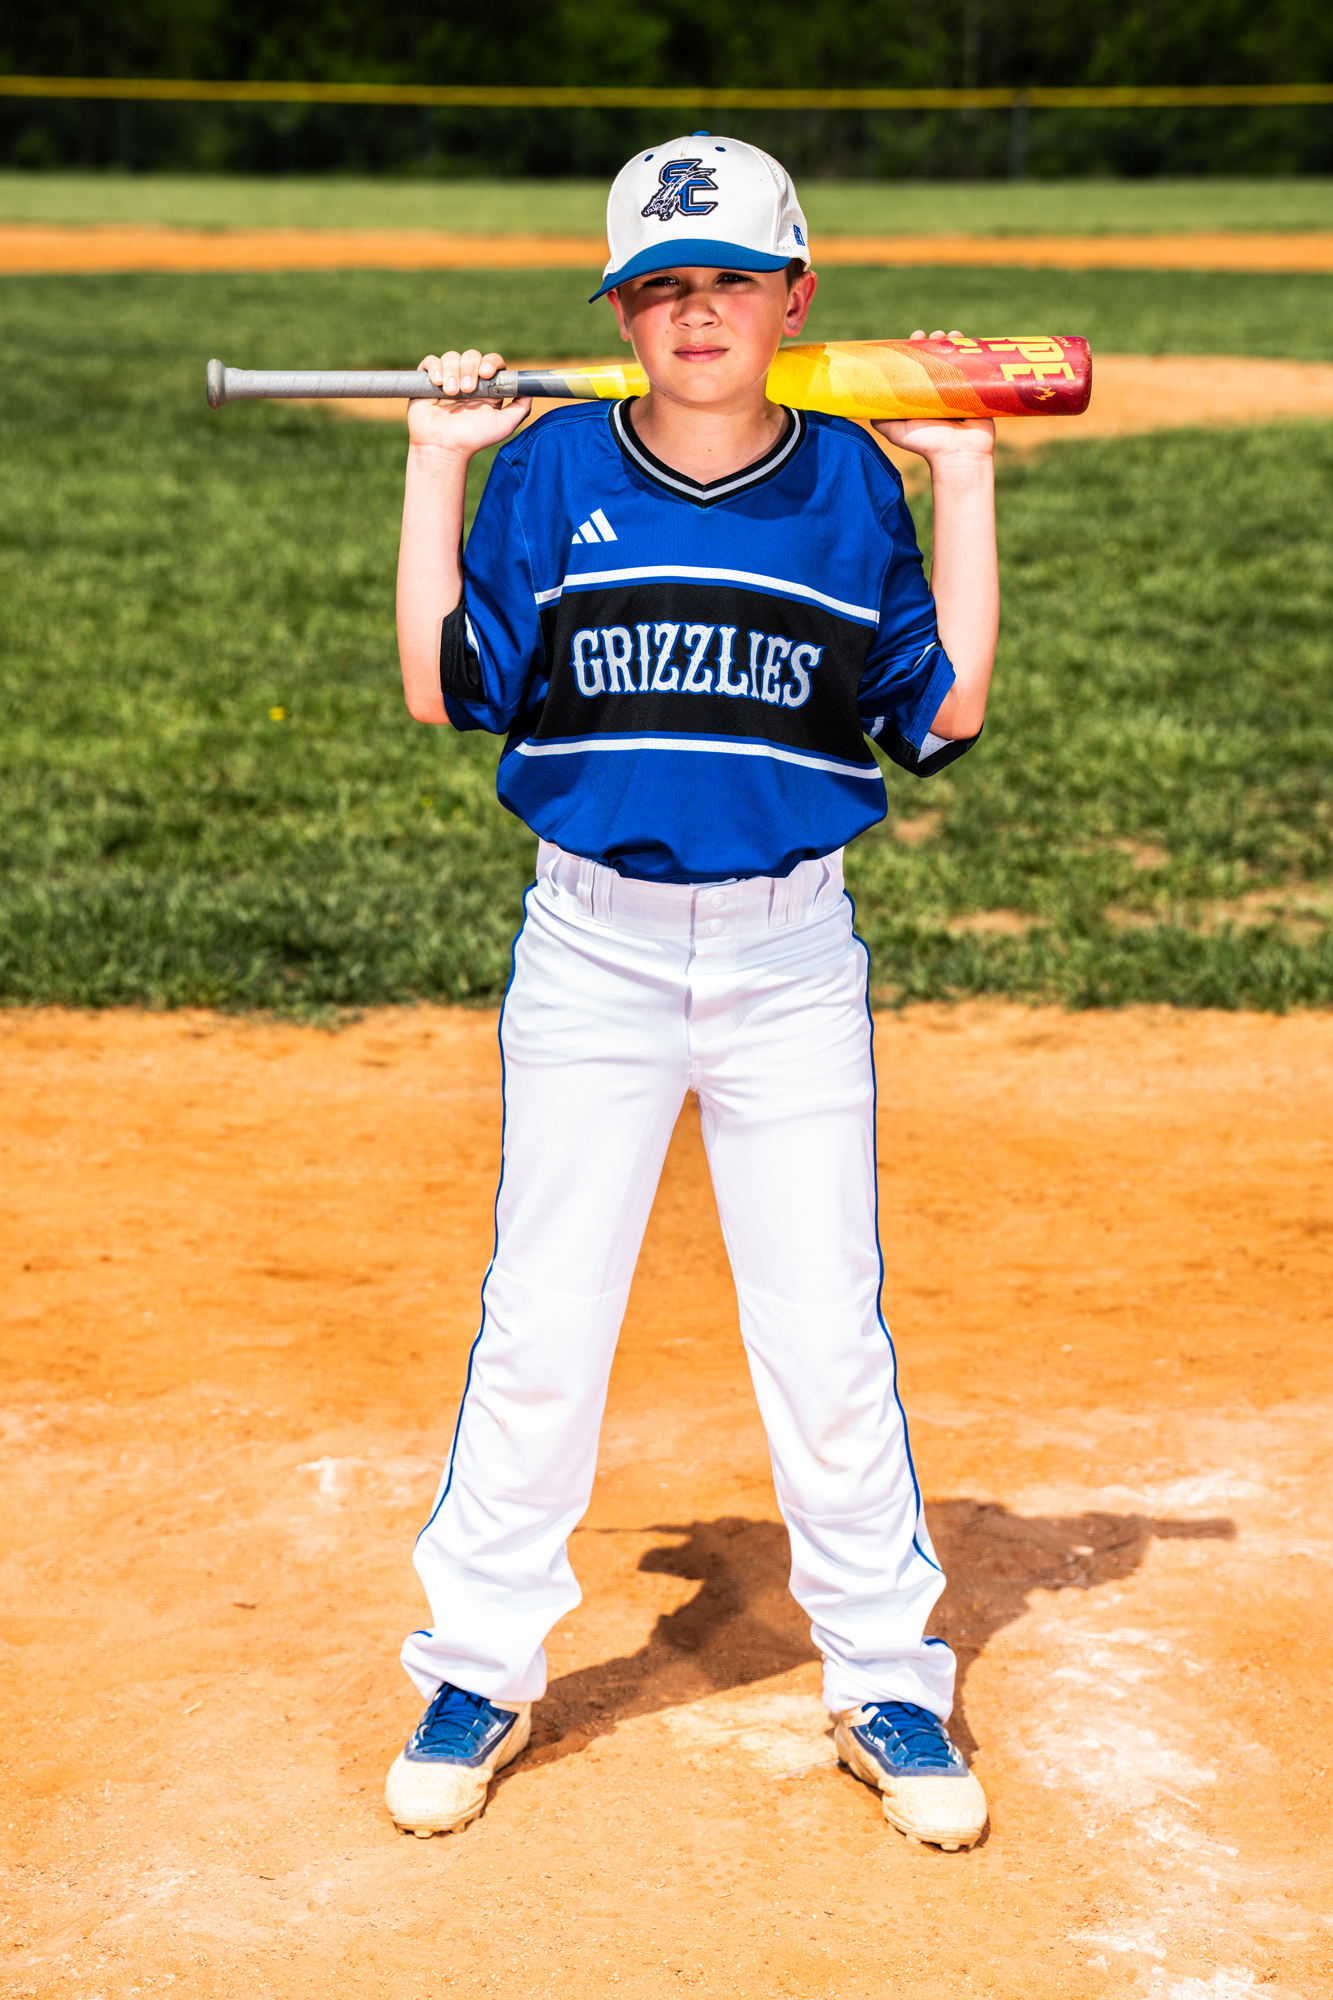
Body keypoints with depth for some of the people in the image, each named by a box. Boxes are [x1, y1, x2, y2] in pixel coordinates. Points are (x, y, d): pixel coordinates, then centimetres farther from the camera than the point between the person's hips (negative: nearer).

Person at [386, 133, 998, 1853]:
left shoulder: (853, 482, 2)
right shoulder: (550, 474, 1)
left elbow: (946, 708, 0)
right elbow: (445, 688, -3)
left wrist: (964, 478, 0)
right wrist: (436, 462, -3)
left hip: (792, 954, 0)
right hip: (593, 949, 0)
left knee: (827, 1337, 4)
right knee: (539, 1325, 5)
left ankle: (887, 1684, 21)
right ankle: (481, 1673, 22)